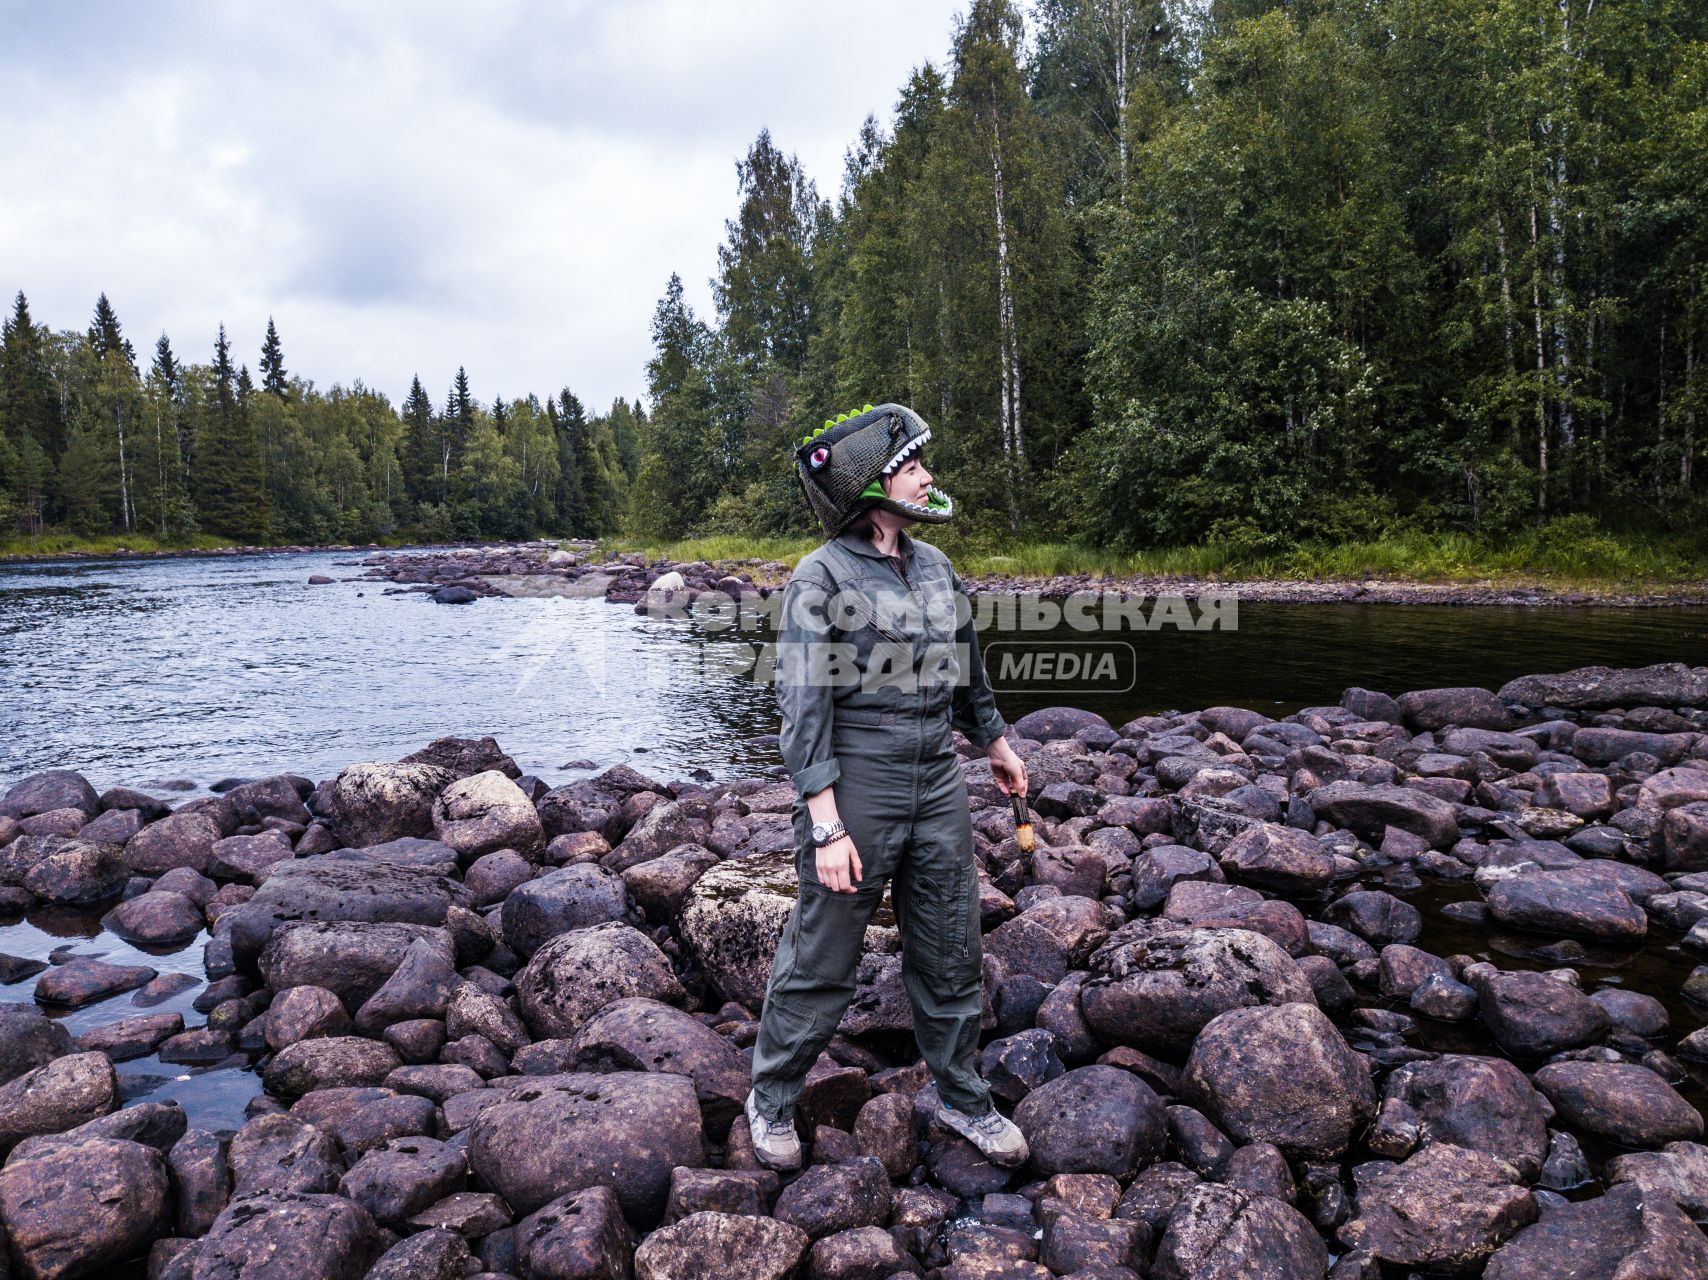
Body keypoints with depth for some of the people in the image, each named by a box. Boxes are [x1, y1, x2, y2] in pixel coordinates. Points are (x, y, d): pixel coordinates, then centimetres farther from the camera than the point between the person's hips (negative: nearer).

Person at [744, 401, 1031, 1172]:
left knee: (950, 954, 16)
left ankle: (961, 1096, 36)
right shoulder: (821, 579, -13)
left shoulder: (933, 566, 7)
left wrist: (996, 745, 30)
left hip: (936, 785, 6)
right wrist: (827, 827, -21)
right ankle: (772, 1101, 29)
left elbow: (965, 669, 21)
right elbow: (803, 708, -17)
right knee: (821, 962, 7)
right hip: (856, 786, -6)